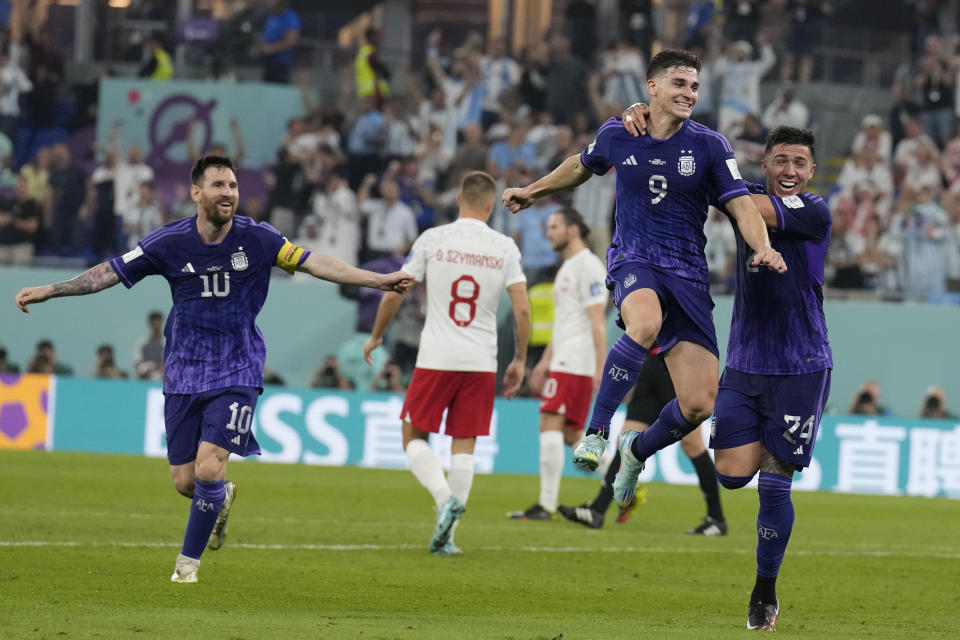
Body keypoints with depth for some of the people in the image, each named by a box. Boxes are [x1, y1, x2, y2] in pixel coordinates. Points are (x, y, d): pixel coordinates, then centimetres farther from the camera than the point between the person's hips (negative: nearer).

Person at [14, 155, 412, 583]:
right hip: (184, 374, 2)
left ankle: (189, 560, 4)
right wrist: (48, 291, -2)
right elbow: (110, 272, 1)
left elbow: (313, 262, -6)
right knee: (184, 481, 2)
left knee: (209, 469, -16)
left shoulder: (257, 239, -6)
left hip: (237, 374, -2)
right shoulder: (170, 242, -5)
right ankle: (222, 498, 39)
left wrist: (379, 280, -12)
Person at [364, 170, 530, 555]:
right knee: (464, 446, 8)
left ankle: (445, 498, -15)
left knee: (414, 437, 10)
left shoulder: (432, 239, -2)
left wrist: (375, 336, 17)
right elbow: (522, 310, -2)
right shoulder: (505, 248, 1)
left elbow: (394, 294, 1)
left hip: (436, 360, -2)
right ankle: (447, 535, 3)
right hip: (482, 363, 2)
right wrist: (519, 361, 9)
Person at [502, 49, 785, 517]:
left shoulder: (709, 146, -2)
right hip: (633, 260, -1)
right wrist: (533, 191, 37)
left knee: (699, 404, -6)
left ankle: (637, 450, 25)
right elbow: (583, 166, 24)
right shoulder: (617, 136, 2)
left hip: (688, 275, 1)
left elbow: (742, 205, -6)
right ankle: (596, 431, -28)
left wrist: (763, 248, -26)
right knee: (645, 324, -40)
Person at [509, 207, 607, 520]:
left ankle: (546, 504, -15)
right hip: (563, 361, 10)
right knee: (570, 434, 9)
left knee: (550, 426, -14)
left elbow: (597, 321, -16)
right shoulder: (567, 268, 21)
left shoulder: (588, 266, -10)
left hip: (575, 363, -10)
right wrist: (545, 361, 27)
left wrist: (601, 368, -21)